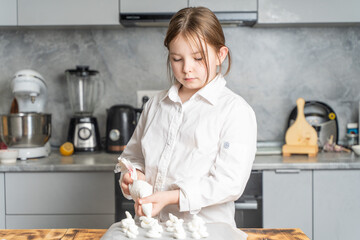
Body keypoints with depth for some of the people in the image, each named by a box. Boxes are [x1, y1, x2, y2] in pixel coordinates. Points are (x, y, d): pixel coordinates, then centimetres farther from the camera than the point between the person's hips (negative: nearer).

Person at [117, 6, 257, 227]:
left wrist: (171, 197, -18)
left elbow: (229, 183, -11)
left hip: (207, 228, -2)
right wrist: (134, 176, 1)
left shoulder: (236, 110, -4)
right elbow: (133, 155, 23)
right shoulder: (155, 105, 13)